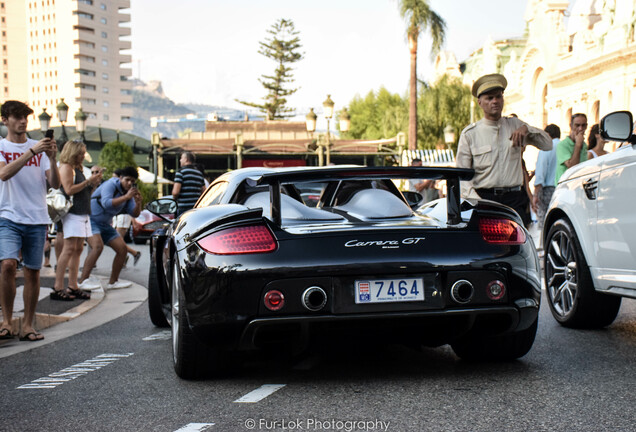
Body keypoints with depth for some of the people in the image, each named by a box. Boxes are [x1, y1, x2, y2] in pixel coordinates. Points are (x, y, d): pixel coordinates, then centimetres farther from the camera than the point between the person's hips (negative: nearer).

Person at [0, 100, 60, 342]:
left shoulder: (38, 147, 10)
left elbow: (55, 184, 2)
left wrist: (52, 158, -15)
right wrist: (32, 152, -23)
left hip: (37, 219, 2)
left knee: (33, 272, 4)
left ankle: (27, 325, 12)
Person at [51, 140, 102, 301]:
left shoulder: (78, 169, 22)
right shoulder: (66, 167, -5)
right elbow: (69, 190, -15)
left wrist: (94, 184, 9)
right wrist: (88, 181, -13)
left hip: (84, 213, 9)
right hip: (72, 213, -9)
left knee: (78, 250, 7)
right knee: (69, 249, -13)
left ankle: (73, 287, 8)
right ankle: (58, 288, -13)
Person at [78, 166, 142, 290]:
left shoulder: (128, 192, 7)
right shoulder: (111, 184, -16)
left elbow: (135, 214, 3)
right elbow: (106, 203, -33)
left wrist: (138, 203, -18)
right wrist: (126, 197, -36)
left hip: (105, 224, 9)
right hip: (91, 220, -8)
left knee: (122, 248, 2)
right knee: (98, 246, -30)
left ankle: (113, 282, 14)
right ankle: (83, 281, -31)